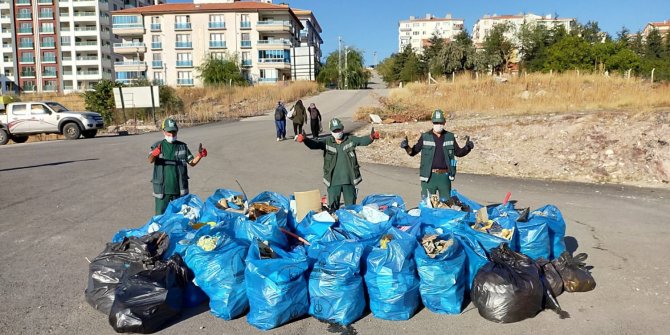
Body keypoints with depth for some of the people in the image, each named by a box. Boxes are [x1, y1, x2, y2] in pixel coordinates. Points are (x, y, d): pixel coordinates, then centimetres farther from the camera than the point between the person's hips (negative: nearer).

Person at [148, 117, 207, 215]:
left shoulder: (182, 146, 7)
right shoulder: (158, 146, 1)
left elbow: (192, 162, 8)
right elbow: (150, 160, -16)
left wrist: (199, 155, -13)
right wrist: (154, 154, -40)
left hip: (180, 189, 2)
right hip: (163, 189, -2)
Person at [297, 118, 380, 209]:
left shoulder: (350, 140, 2)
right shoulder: (327, 142, 0)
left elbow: (363, 140, -8)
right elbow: (315, 144, -12)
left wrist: (371, 137, -30)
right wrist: (305, 140, -32)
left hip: (349, 180, 0)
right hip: (333, 181, 0)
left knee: (351, 206, 12)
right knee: (333, 206, 8)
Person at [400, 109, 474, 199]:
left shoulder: (450, 137, 7)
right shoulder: (425, 137, 1)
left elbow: (458, 152, 14)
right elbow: (413, 152, 3)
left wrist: (467, 147, -6)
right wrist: (406, 147, -17)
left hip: (444, 176, 2)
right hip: (429, 176, -2)